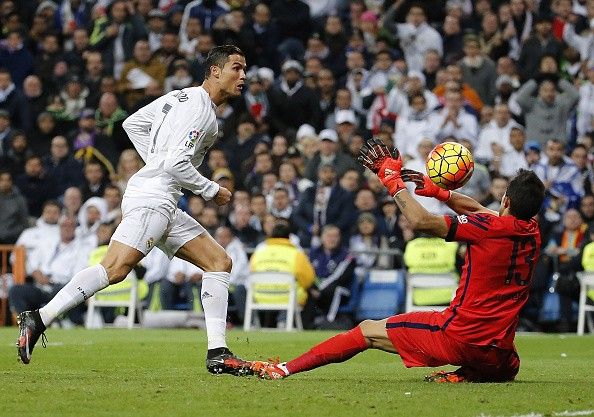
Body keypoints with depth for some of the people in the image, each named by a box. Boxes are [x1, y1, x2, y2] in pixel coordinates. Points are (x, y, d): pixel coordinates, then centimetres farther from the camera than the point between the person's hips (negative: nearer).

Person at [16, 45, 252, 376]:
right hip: (151, 197, -11)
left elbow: (133, 124, 25)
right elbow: (176, 163, -18)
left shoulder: (182, 97, 20)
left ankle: (218, 354, 0)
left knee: (220, 262, 6)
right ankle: (39, 319, -23)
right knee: (115, 269, -23)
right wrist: (212, 191, -5)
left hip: (164, 206, 11)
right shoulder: (199, 109, -10)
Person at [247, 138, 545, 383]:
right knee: (509, 368, 40)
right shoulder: (533, 233, 6)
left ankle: (283, 369, 8)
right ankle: (465, 374, 9)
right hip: (497, 353, 5)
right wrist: (439, 192, 22)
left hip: (457, 337, -5)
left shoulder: (491, 227, -15)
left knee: (367, 331, 8)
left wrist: (393, 180, -6)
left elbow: (421, 221, -17)